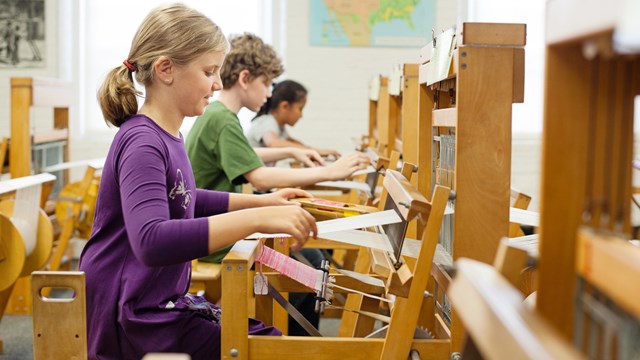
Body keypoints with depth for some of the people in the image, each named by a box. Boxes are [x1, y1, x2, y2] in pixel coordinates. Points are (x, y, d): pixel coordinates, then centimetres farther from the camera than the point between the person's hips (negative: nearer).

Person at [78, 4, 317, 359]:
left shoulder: (167, 136, 7)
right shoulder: (142, 143, -21)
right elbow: (151, 242, -37)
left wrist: (261, 201, 17)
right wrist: (257, 219, -41)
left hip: (163, 300, 9)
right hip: (131, 318, -9)